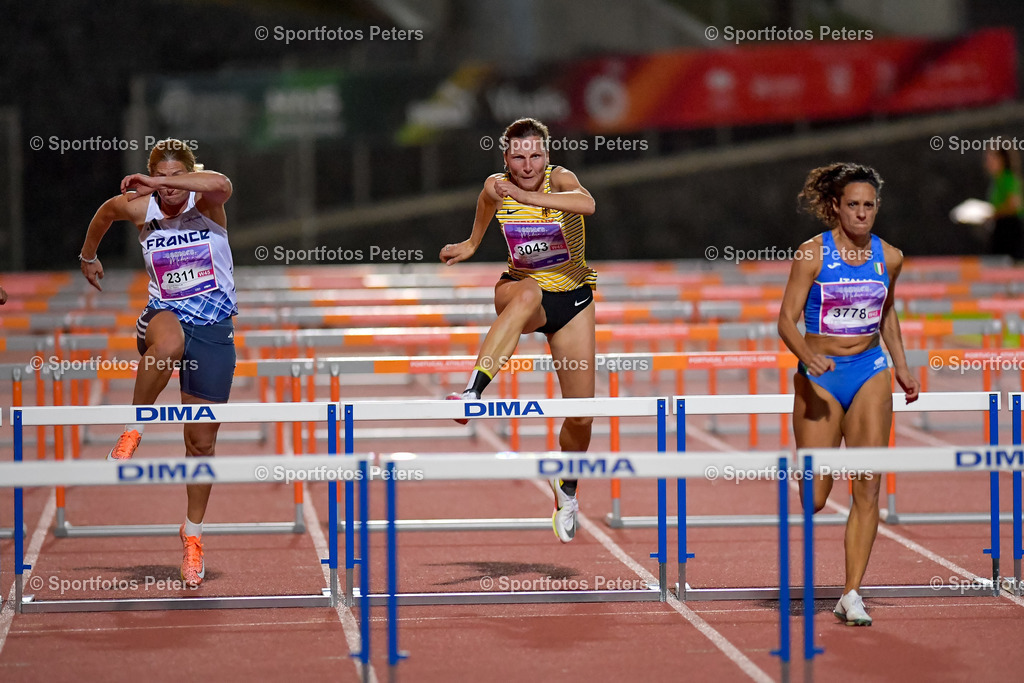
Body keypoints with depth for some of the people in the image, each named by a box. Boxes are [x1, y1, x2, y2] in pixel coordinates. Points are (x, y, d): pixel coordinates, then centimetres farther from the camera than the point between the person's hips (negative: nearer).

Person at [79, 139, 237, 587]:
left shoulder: (205, 206, -9)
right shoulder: (139, 209, -2)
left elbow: (221, 185, -34)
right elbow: (105, 211, 22)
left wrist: (163, 181, -32)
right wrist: (89, 257, 36)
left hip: (213, 330, 0)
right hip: (165, 314, 0)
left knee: (201, 443, 5)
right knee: (168, 343, -41)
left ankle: (193, 534, 25)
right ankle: (133, 432, -20)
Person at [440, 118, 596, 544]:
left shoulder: (559, 179, -18)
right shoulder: (495, 187, -9)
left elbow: (587, 204, -42)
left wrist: (528, 196, -50)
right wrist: (471, 244, 17)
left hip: (572, 296, 0)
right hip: (521, 285, 0)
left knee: (581, 414, 0)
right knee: (528, 294, -41)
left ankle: (567, 490, 31)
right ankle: (472, 392, -55)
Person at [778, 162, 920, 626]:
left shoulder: (889, 257, 4)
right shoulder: (812, 254, -8)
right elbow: (787, 320, -9)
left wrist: (901, 366, 15)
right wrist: (808, 357, -27)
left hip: (870, 373, 3)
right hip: (819, 377, -3)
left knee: (868, 486, -9)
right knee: (814, 498, -3)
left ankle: (852, 595, -6)